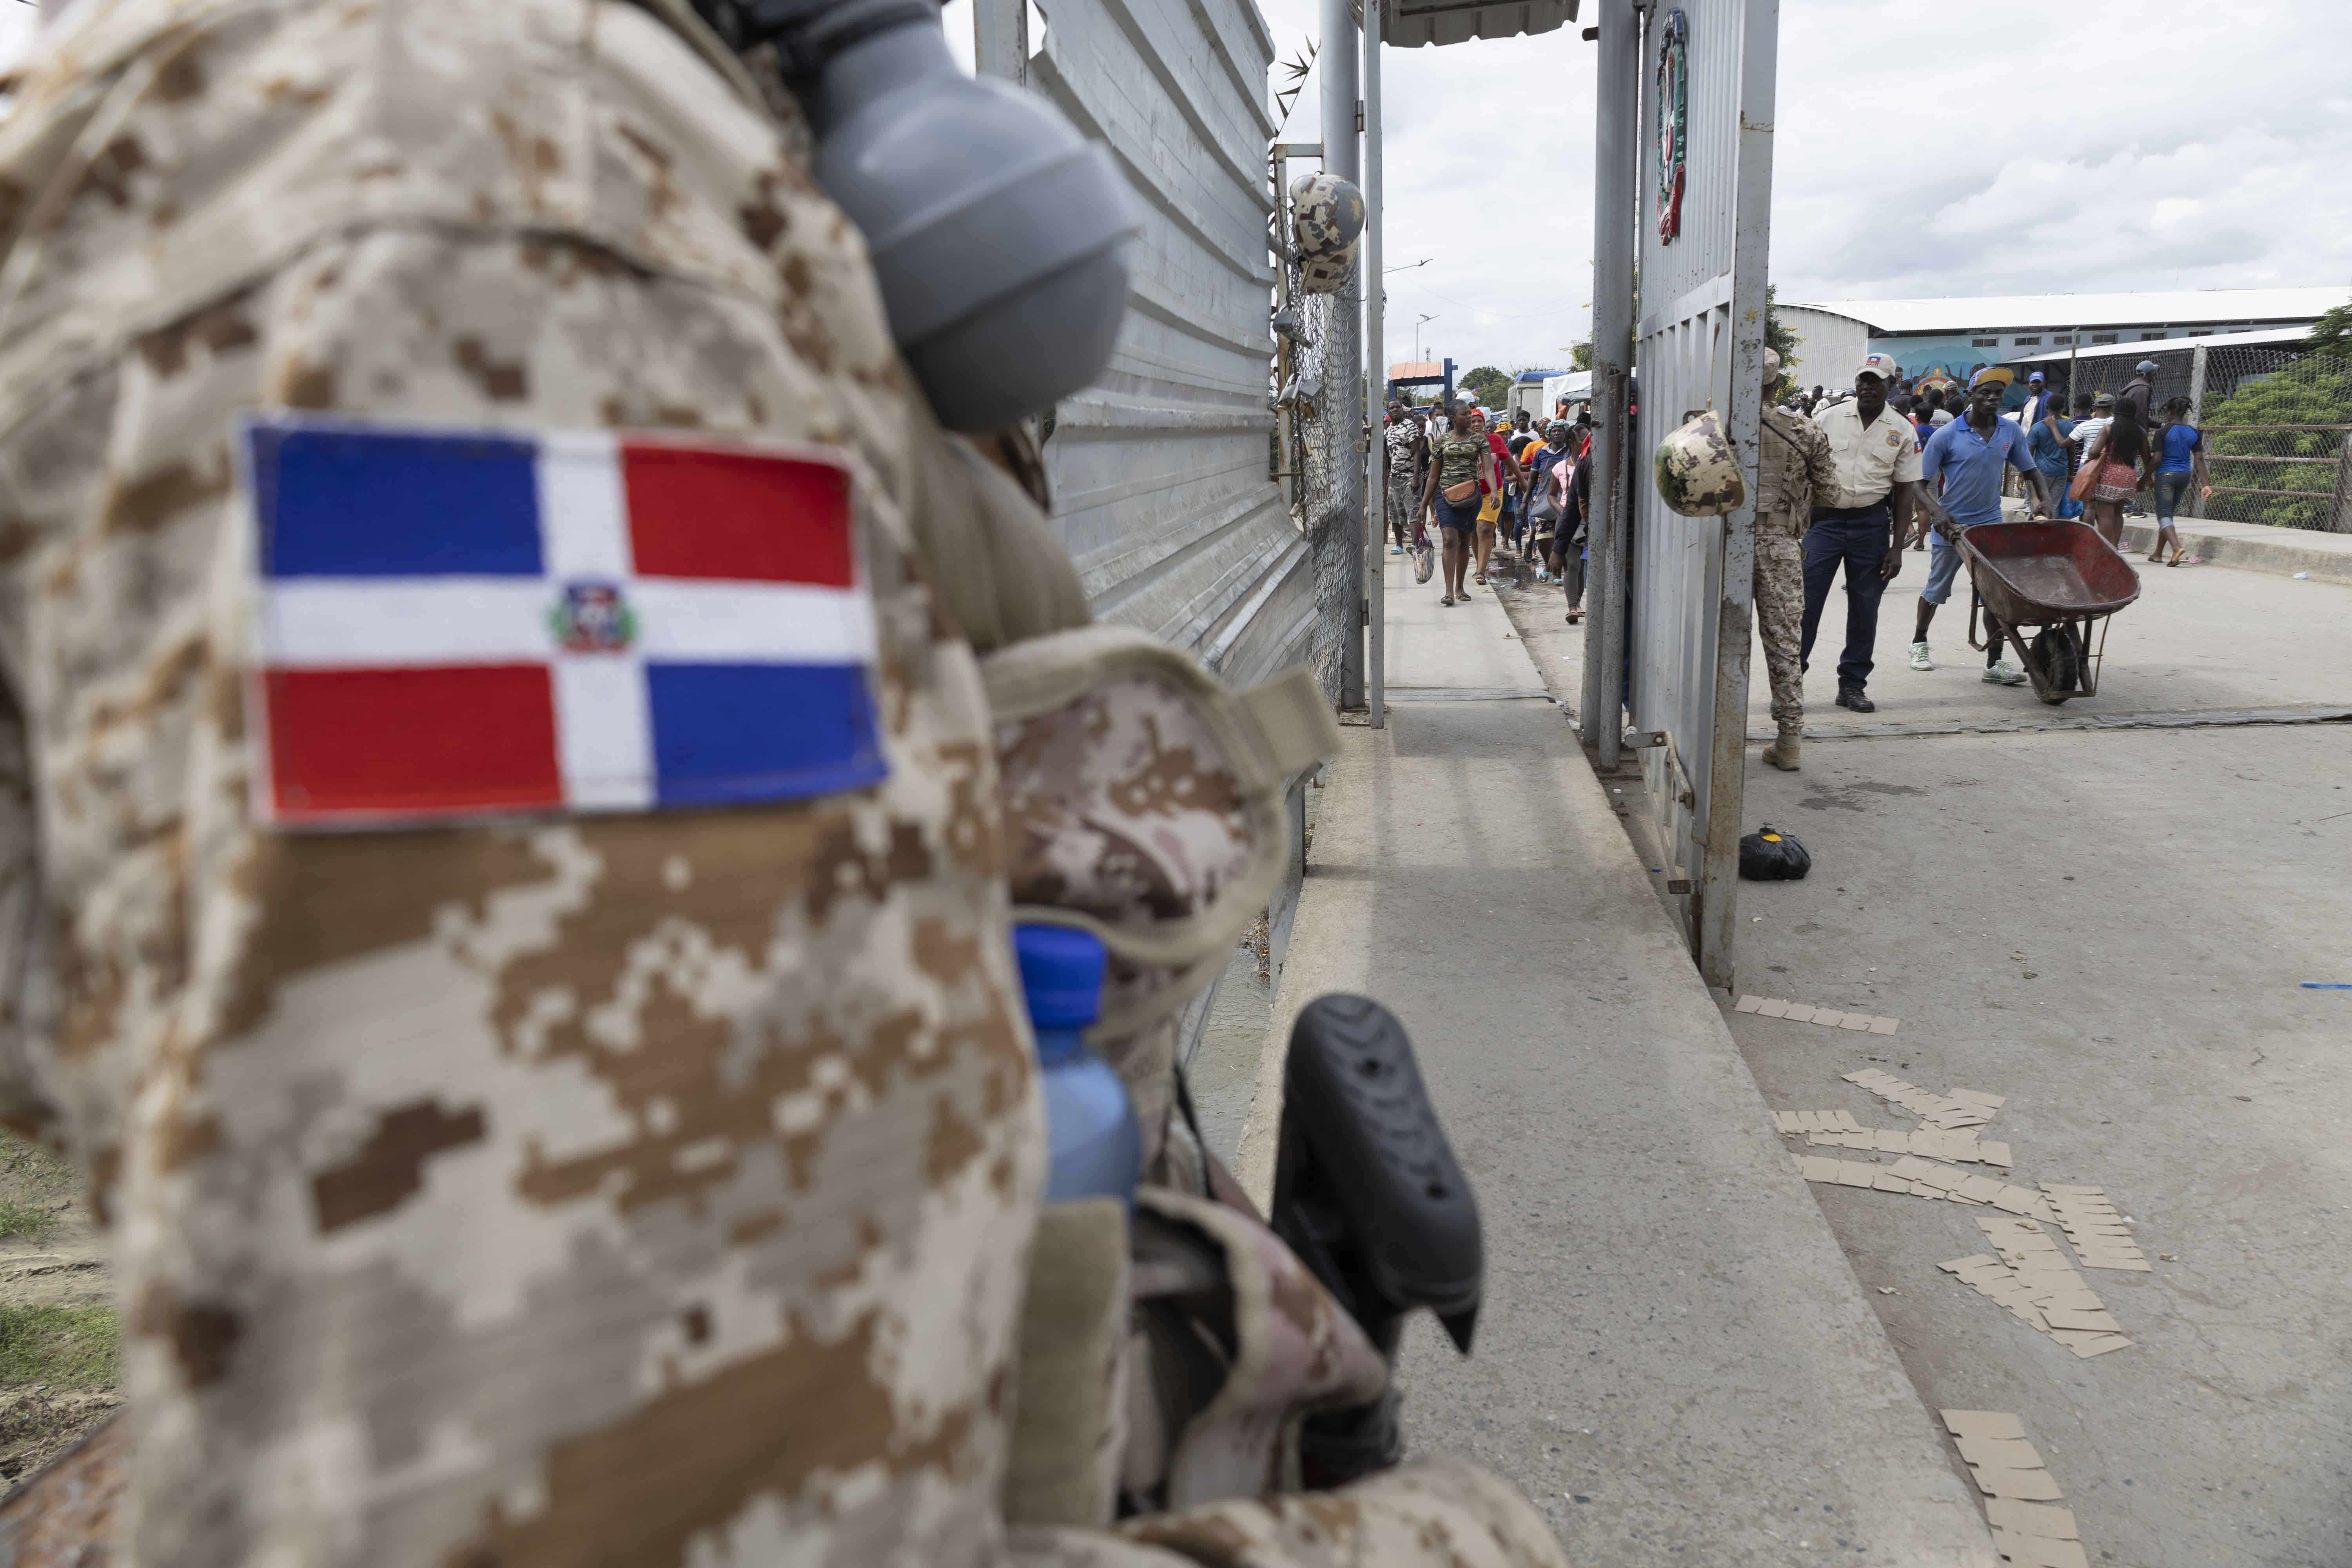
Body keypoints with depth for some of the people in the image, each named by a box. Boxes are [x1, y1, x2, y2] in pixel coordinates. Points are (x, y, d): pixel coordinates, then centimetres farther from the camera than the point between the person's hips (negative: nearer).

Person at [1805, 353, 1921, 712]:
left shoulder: (1901, 432, 5)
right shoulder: (1828, 419, 3)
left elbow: (1904, 492, 6)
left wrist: (1897, 547, 0)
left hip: (1871, 524, 1)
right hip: (1824, 520, -1)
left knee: (1865, 608, 6)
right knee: (1805, 602, -5)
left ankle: (1853, 684, 16)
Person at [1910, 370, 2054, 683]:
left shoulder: (2011, 431, 2)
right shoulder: (1947, 436, -10)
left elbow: (2029, 470, 13)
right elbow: (1921, 482, -9)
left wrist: (2043, 499, -5)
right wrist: (1937, 512, -24)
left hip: (1990, 525, 3)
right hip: (1950, 526, -3)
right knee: (1936, 590, 12)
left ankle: (1995, 662, -3)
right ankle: (1919, 642, 35)